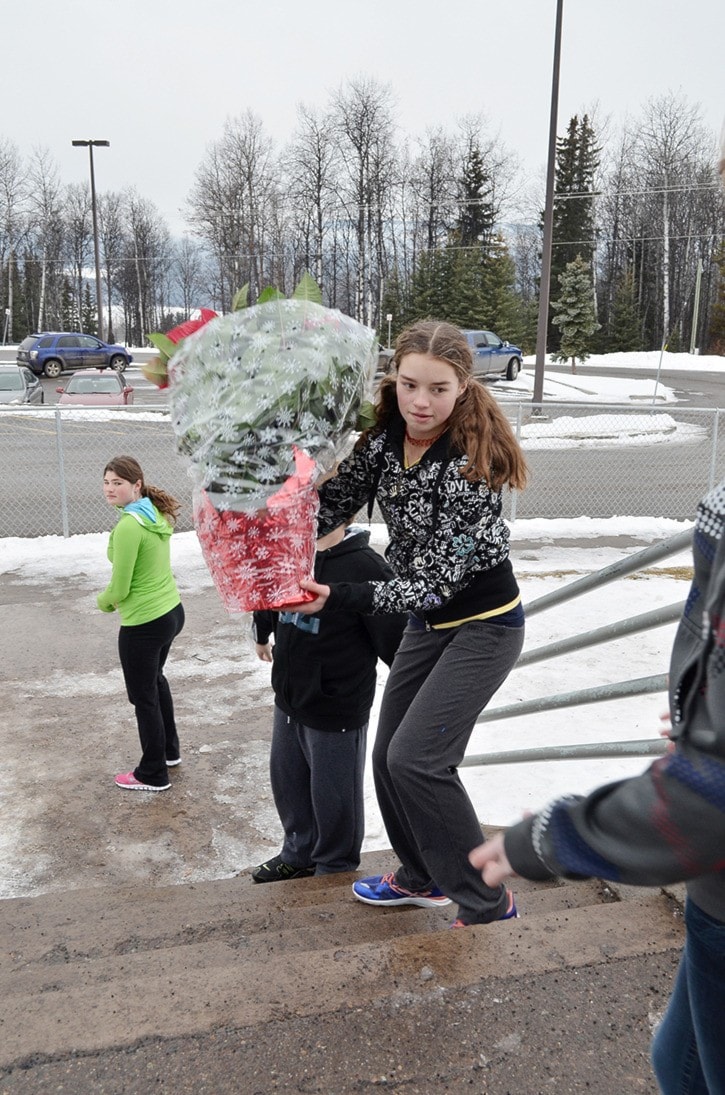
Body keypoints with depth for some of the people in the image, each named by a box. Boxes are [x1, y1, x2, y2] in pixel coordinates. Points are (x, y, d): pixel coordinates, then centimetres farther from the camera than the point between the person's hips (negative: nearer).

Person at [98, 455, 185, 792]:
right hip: (171, 612, 9)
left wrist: (103, 602, 1)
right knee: (155, 679, 29)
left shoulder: (128, 526, -24)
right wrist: (115, 596, 9)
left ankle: (153, 774, 24)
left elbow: (119, 589, -20)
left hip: (143, 624, -9)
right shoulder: (156, 515, 3)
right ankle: (169, 750, 45)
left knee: (144, 697, 8)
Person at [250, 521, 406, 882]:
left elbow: (393, 637, -21)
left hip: (337, 708, -7)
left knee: (333, 796, 10)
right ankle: (299, 854, 44)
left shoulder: (366, 567, -24)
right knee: (287, 781, 22)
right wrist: (262, 635, 36)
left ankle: (334, 868, 34)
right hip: (288, 699, 7)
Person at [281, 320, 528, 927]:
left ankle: (487, 904, 7)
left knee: (416, 759, -12)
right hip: (428, 623, 8)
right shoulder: (385, 438, -8)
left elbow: (438, 579, -28)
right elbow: (331, 503, -6)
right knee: (389, 756, 13)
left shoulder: (470, 464, -28)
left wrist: (340, 598, -33)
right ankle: (422, 878, 35)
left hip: (483, 626, -7)